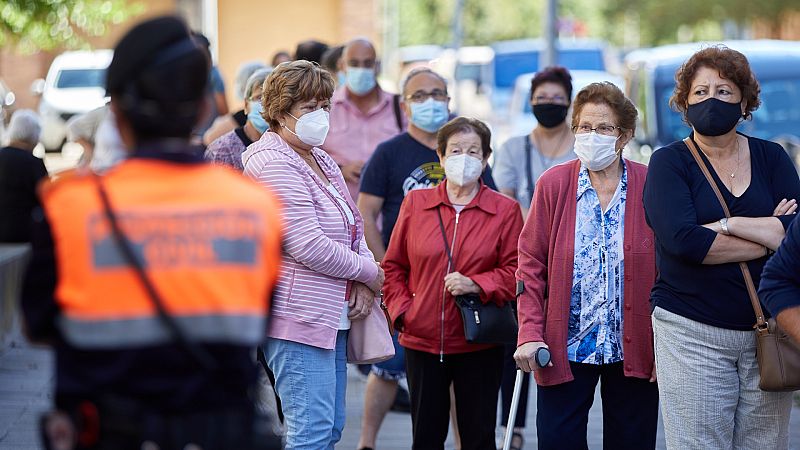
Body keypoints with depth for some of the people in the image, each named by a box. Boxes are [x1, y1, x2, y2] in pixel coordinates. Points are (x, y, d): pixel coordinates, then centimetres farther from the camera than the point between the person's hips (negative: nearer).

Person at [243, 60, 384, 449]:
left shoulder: (321, 160, 16)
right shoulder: (274, 164, -15)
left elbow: (352, 228, 19)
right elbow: (308, 246, -22)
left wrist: (363, 285, 0)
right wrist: (370, 272, -8)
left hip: (333, 315, 10)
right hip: (297, 315, -10)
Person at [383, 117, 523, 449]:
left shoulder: (505, 210, 0)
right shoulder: (415, 203, 4)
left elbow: (515, 271, -3)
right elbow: (393, 265, 10)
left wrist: (475, 284, -18)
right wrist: (401, 309, -1)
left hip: (479, 344, -1)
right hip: (422, 339, 2)